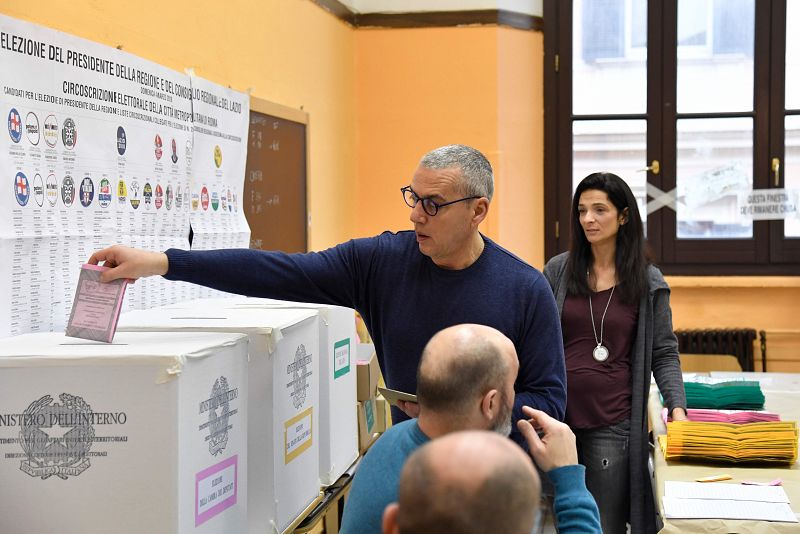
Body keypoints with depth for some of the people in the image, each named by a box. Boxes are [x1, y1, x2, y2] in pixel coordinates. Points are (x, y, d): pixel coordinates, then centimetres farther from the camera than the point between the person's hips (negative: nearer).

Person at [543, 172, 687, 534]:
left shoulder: (649, 282, 1)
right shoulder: (558, 271, 4)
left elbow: (664, 353, 5)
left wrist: (677, 406, -10)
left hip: (613, 423, -1)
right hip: (558, 418, 2)